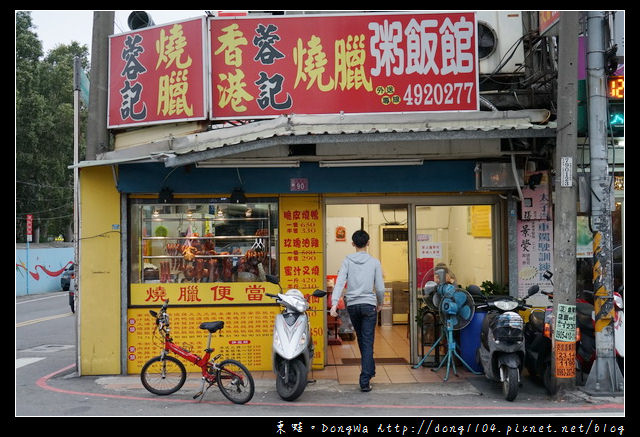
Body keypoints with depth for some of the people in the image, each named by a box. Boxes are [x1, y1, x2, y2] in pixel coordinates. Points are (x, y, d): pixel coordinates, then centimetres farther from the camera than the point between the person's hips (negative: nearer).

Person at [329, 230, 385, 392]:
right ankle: (365, 380, -7)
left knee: (361, 339, 20)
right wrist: (380, 304, 18)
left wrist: (334, 303, -16)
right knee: (367, 342, -2)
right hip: (369, 305, -2)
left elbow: (340, 282, -10)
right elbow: (380, 288, 0)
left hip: (352, 305, 2)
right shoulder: (374, 262, 0)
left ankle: (369, 370, 35)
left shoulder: (347, 261, 1)